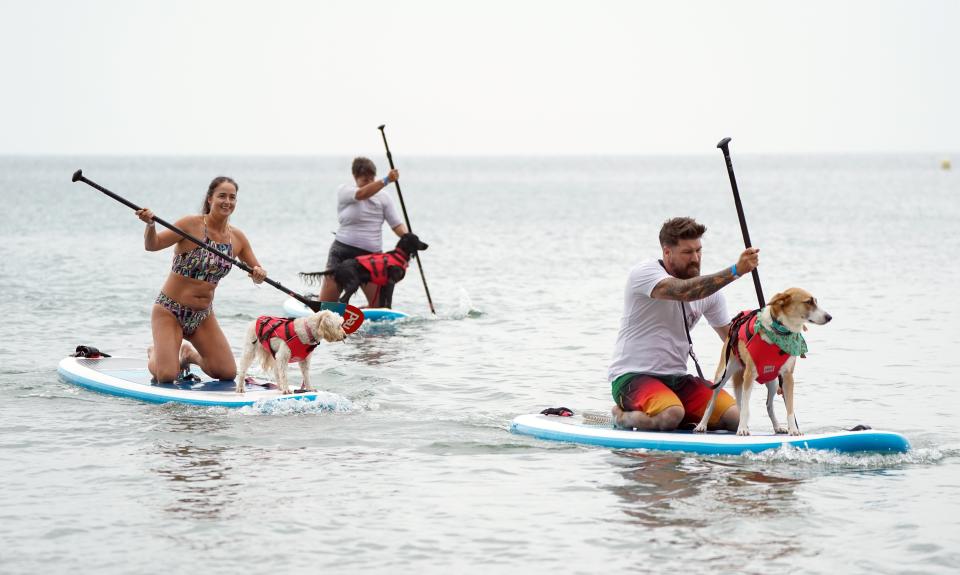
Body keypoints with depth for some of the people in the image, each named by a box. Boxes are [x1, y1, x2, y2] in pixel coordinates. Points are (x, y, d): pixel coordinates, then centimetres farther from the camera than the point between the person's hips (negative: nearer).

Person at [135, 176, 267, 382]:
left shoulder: (237, 238, 1)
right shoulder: (192, 224, -14)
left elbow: (256, 270, 8)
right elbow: (153, 245, -17)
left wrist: (259, 274, -16)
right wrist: (150, 225, -38)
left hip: (203, 315, 5)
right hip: (170, 310, -5)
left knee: (228, 373, -1)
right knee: (166, 376, -16)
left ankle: (189, 354, 28)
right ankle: (154, 355, 21)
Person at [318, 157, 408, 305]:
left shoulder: (384, 198, 7)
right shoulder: (344, 192, -2)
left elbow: (397, 224, 0)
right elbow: (361, 195, -24)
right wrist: (385, 180, -35)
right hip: (342, 252, -3)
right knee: (325, 305, -4)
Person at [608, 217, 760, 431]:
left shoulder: (707, 287, 9)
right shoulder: (643, 273, -12)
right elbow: (684, 291, -32)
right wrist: (735, 271, -39)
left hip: (677, 379, 7)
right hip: (633, 377, -7)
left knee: (735, 417, -13)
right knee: (671, 416, -36)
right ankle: (623, 417, -2)